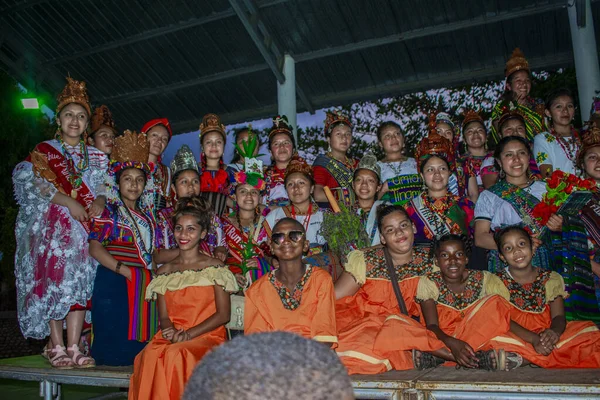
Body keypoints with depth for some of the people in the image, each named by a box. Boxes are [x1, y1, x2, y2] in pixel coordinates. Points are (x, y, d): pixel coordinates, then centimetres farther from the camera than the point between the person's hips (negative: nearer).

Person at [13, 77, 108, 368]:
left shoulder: (95, 157, 18)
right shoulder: (43, 150, 9)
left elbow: (104, 188, 14)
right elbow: (34, 182, -4)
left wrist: (99, 202, -10)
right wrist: (68, 202, -15)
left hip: (84, 225, 3)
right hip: (51, 225, -2)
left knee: (80, 282, -7)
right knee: (53, 281, -10)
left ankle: (73, 348, -6)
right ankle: (57, 348, -6)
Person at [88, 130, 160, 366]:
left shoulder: (148, 214, 19)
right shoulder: (109, 210, 1)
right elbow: (95, 248, -10)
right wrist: (124, 270, -16)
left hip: (145, 284, 6)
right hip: (114, 283, -6)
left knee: (141, 336, 2)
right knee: (116, 336, -8)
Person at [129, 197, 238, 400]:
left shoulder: (215, 268, 5)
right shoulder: (165, 272, 16)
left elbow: (223, 314, -2)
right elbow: (164, 316, 11)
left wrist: (188, 334, -12)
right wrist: (171, 332, -13)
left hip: (206, 336, -2)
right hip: (172, 337, 3)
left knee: (178, 355, -34)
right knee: (151, 355, -31)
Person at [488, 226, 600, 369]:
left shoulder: (550, 279, 9)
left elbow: (559, 316, 0)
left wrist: (554, 332, -26)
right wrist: (533, 339, -27)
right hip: (516, 339, -2)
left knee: (589, 329, -18)